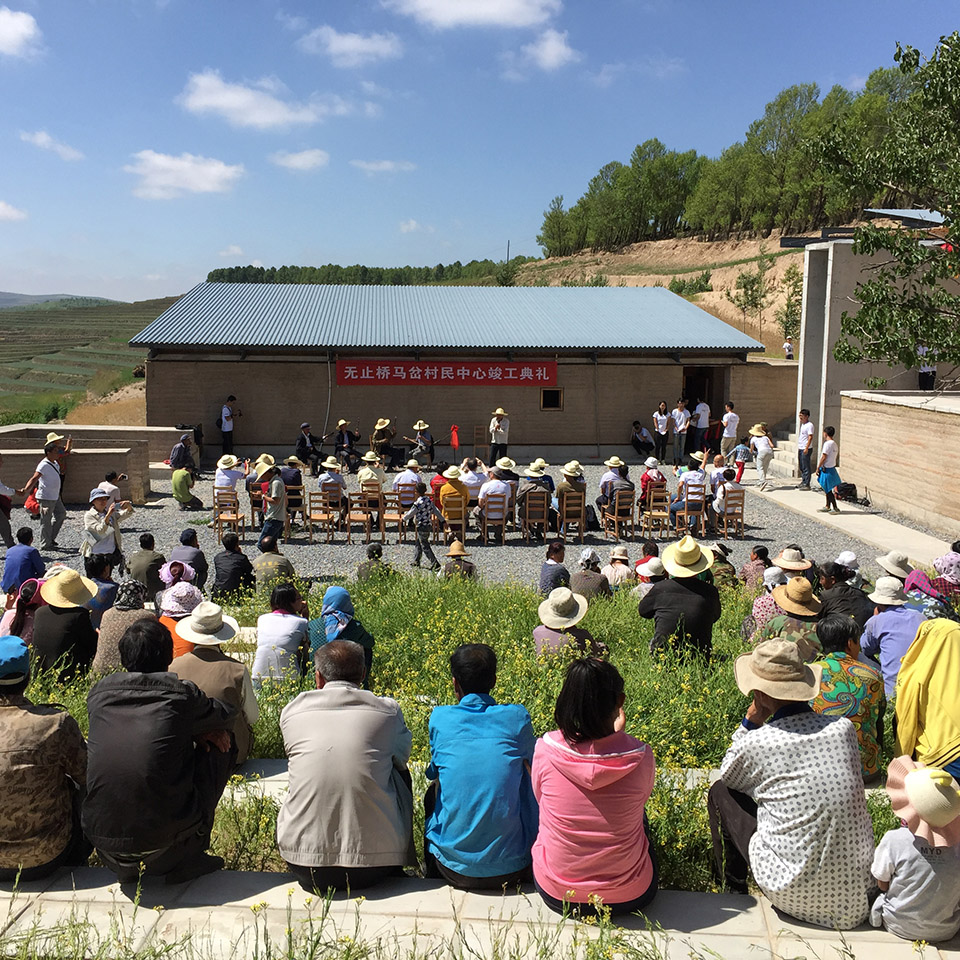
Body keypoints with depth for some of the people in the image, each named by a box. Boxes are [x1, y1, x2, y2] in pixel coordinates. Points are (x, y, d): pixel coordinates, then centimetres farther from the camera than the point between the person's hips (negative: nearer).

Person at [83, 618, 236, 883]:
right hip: (163, 838, -4)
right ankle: (187, 858, 18)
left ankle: (126, 866, 27)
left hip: (100, 835, 5)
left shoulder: (99, 693, 5)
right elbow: (226, 718, 14)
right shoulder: (182, 694, -6)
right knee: (217, 747, 14)